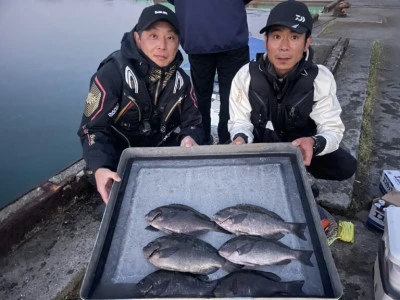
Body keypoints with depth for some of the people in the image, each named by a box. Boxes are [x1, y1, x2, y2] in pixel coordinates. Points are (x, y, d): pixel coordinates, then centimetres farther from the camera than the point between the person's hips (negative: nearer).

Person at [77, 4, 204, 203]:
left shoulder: (180, 79, -2)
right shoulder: (112, 73, -19)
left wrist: (189, 139, -23)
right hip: (120, 157, -4)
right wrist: (100, 168, -39)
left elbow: (192, 122, 2)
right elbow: (93, 128, -20)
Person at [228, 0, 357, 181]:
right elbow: (240, 121, -11)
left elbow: (332, 129, -18)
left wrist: (314, 143, -42)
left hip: (301, 146, 1)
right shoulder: (245, 76, -16)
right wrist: (240, 138, -37)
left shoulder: (321, 79, -17)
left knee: (345, 166, -22)